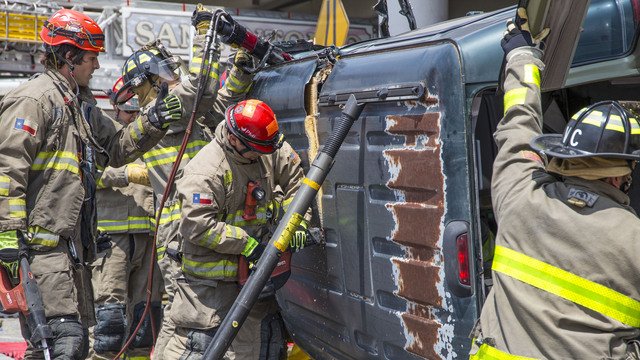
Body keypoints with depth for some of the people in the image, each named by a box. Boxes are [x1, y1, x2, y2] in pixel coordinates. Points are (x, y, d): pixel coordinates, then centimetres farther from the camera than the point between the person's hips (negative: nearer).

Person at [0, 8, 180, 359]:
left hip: (72, 243, 10)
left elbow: (116, 146, 26)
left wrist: (151, 123, 11)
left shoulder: (82, 105, 20)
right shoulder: (33, 99, -9)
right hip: (41, 242, -10)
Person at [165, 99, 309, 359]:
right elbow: (199, 226, -26)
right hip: (210, 277, -7)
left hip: (253, 268, 7)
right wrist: (248, 245, -22)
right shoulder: (205, 170, -24)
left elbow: (294, 177, 9)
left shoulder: (270, 148, -5)